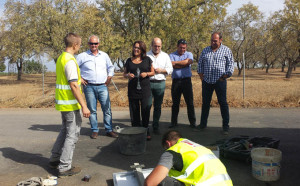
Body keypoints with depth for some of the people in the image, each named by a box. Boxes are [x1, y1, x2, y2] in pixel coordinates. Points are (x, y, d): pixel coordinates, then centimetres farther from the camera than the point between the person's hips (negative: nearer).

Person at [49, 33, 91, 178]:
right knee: (72, 134, 0)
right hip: (70, 104, -10)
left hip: (62, 102, 10)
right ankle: (64, 167, 8)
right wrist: (84, 106, -23)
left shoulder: (61, 57, 12)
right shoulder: (70, 61, -19)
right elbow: (74, 86, -24)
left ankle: (54, 159, 33)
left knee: (65, 130, 22)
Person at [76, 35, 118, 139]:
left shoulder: (104, 55, 11)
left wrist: (109, 78, 14)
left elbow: (110, 67, 24)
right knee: (92, 110, 3)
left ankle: (109, 130, 10)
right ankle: (94, 131, 14)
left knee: (107, 109, 1)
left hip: (102, 86, 2)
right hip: (89, 87, -2)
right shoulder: (82, 56, 2)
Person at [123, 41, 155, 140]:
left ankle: (146, 132, 12)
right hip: (132, 90, 2)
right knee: (134, 112, 5)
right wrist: (128, 75, -7)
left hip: (145, 89, -1)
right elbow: (124, 74, 15)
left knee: (145, 111, -1)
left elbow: (153, 72, 10)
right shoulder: (129, 61, 9)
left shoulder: (147, 60, 5)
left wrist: (146, 74, -10)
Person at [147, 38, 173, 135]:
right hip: (148, 83, -2)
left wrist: (161, 70, -4)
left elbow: (170, 69, 11)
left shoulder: (165, 56, 13)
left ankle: (155, 126, 17)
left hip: (160, 83, 2)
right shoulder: (146, 56, 7)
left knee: (158, 106, 7)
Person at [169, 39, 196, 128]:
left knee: (190, 102, 2)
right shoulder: (172, 55, 9)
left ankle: (192, 122, 11)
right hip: (176, 81, 0)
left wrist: (176, 62, -10)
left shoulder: (189, 54, 11)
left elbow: (189, 61, -12)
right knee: (175, 103, 6)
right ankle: (174, 122, 16)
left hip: (186, 80, 0)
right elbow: (172, 65, -10)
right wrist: (184, 64, -7)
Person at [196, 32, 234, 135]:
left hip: (220, 81, -3)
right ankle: (203, 124, 22)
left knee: (223, 103, -1)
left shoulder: (226, 50, 4)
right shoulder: (205, 50, 14)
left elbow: (230, 65, 2)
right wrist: (201, 75, 7)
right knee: (205, 103, 10)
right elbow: (200, 63, 18)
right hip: (207, 81, 4)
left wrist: (225, 76, -7)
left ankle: (225, 126, 7)